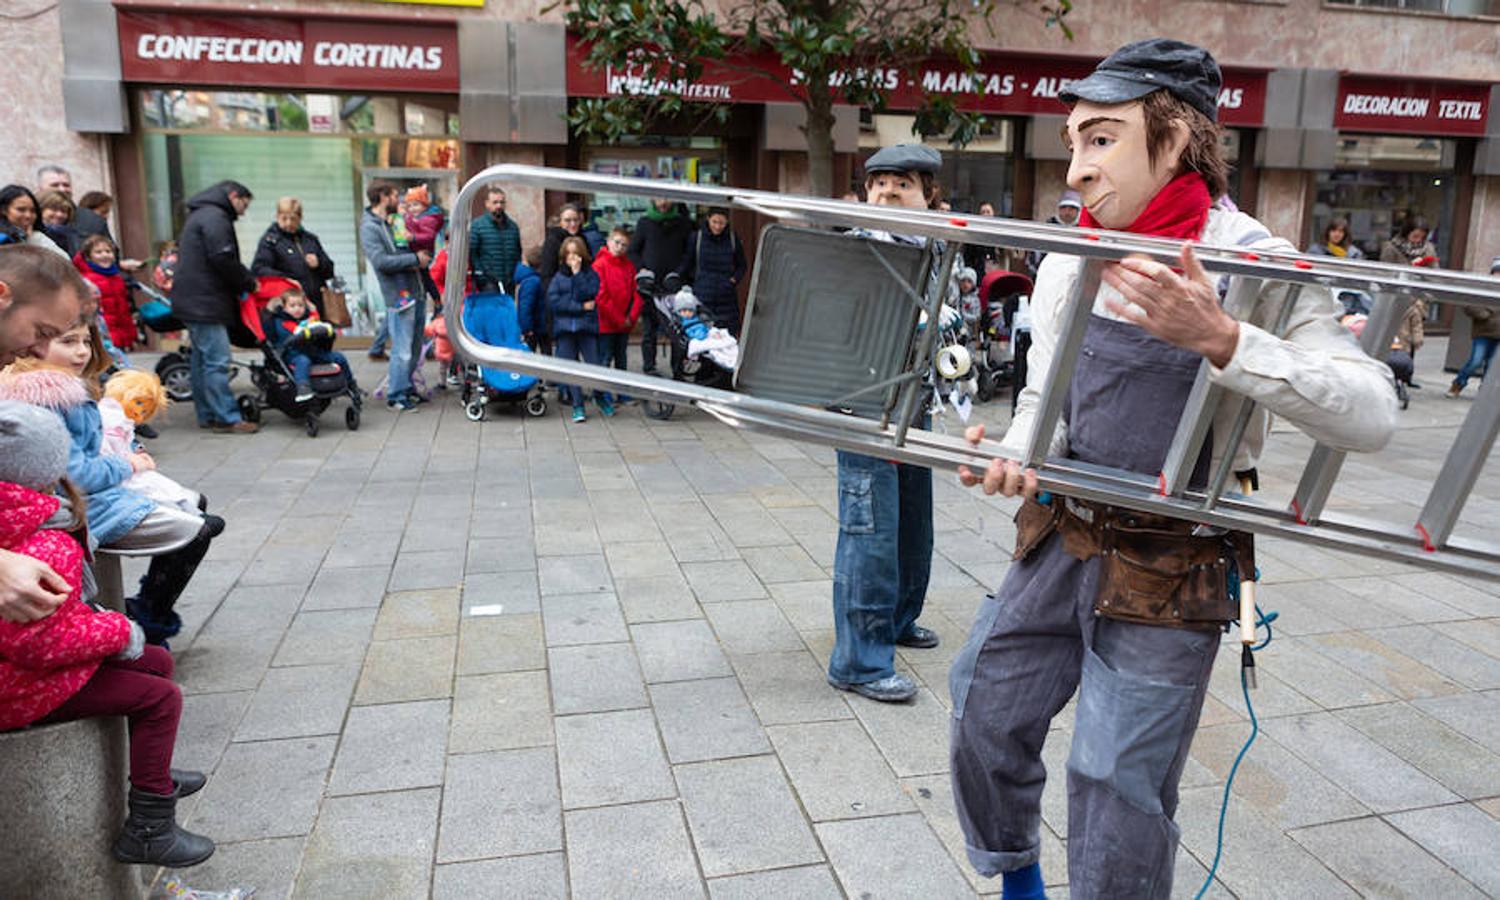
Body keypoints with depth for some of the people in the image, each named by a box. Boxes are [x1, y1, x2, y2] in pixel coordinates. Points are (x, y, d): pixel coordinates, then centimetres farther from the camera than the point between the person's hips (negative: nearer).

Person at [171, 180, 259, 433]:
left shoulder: (200, 215, 24)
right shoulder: (215, 217, -11)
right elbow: (223, 259, -19)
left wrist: (244, 281, 16)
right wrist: (248, 282, -6)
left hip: (192, 299, 11)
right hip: (204, 302, -11)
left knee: (201, 358, 13)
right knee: (217, 360, -11)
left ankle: (207, 415, 18)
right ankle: (227, 419, -10)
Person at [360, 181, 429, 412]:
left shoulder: (394, 222, 17)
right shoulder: (370, 227, -8)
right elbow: (381, 261, -20)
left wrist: (423, 258, 9)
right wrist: (415, 258, -15)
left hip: (417, 292, 8)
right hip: (399, 295, -8)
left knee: (415, 348, 15)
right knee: (402, 350, -7)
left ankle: (407, 387, 27)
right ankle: (396, 395, 2)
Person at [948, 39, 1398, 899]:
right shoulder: (1069, 264, -1)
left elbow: (1371, 417, -24)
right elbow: (1044, 397, 6)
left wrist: (1222, 341, -36)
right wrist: (1013, 457, -16)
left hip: (1167, 574, -5)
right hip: (1061, 539, 5)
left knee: (1119, 791, 1)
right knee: (986, 716, 16)